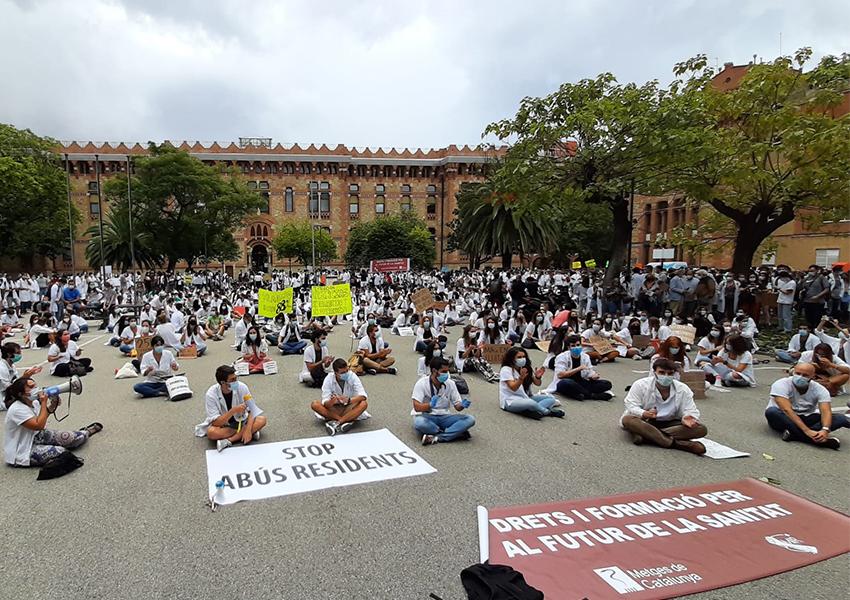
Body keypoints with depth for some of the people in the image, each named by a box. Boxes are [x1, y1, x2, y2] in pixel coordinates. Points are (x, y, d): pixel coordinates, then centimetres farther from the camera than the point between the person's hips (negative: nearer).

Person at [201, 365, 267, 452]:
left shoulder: (241, 387, -17)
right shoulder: (211, 395, -22)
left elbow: (251, 410, -14)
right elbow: (216, 422, -25)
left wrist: (248, 429, -30)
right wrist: (233, 411, -39)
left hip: (241, 421, 3)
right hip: (222, 424, -3)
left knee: (262, 420, -24)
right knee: (211, 432, -35)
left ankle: (229, 441, -25)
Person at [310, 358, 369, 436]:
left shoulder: (352, 376, -18)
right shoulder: (328, 379, -18)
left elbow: (363, 396, -26)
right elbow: (325, 402, -22)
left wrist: (349, 400, -45)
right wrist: (332, 402, -46)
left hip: (349, 408, -1)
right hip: (334, 409, 1)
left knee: (364, 403, -31)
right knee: (315, 404, -26)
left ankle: (336, 423, -35)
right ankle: (347, 420, -31)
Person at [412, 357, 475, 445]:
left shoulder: (450, 384, 0)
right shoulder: (422, 383, -11)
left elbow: (457, 406, 3)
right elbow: (417, 407, -18)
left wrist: (462, 406, -21)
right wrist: (430, 405, -38)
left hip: (444, 417, 4)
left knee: (470, 419, -20)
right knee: (419, 423, -40)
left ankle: (436, 438, -30)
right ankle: (456, 433, -24)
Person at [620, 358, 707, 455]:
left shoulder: (683, 390, -3)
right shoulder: (640, 385, -11)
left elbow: (689, 410, -5)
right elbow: (631, 405, -16)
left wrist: (687, 418, -31)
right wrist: (644, 414, -38)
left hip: (670, 423, 3)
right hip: (644, 422, -3)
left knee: (701, 429, -21)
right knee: (627, 420, -36)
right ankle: (675, 443, -42)